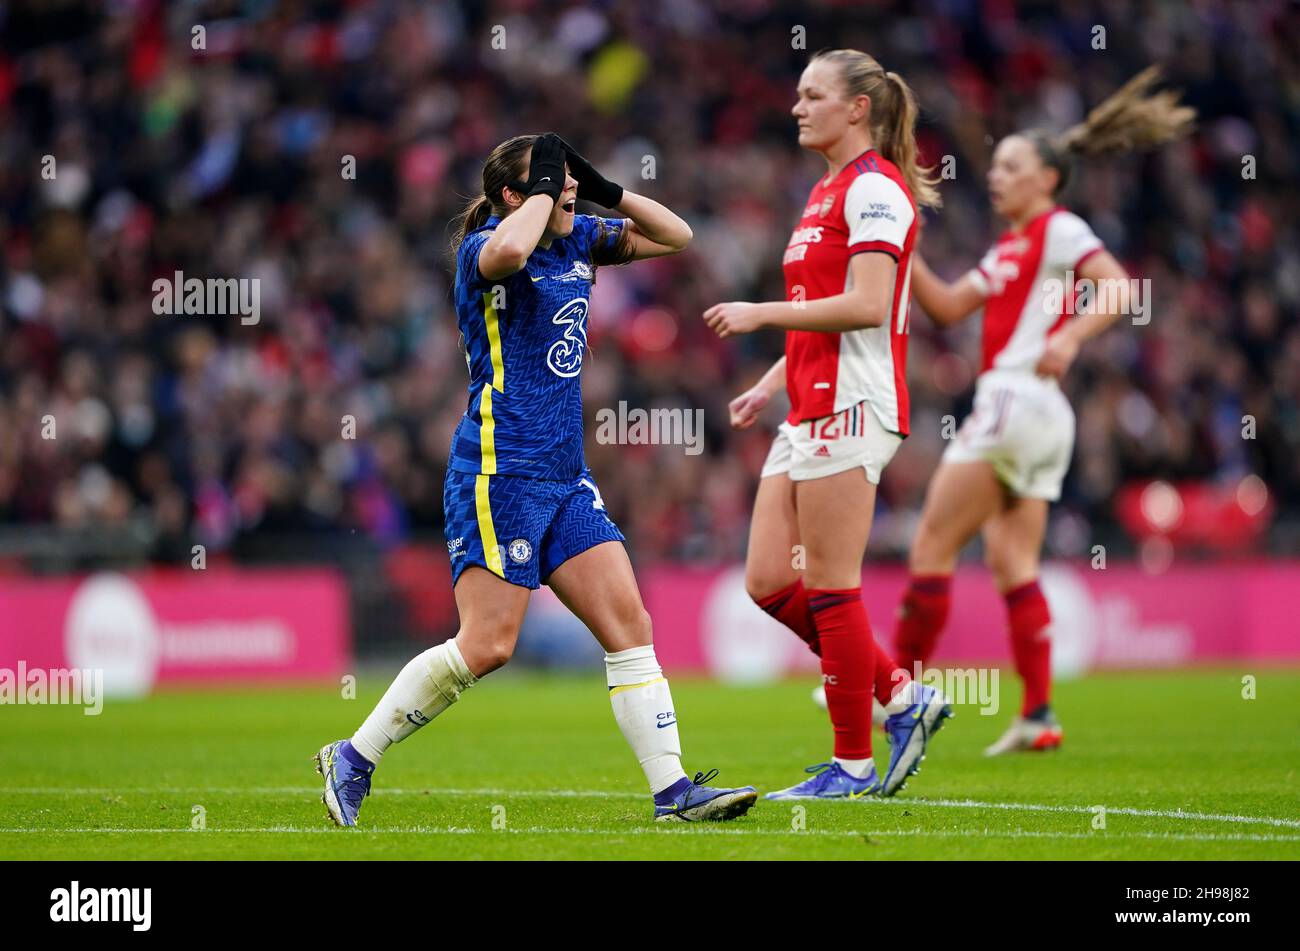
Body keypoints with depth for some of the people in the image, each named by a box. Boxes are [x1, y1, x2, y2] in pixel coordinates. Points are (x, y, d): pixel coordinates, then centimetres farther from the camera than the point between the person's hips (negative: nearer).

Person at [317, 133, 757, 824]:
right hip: (499, 474, -8)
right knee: (487, 644, -12)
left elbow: (674, 236, 20)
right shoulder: (482, 247, -10)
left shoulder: (577, 242, 13)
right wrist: (543, 190, -19)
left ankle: (672, 789, -1)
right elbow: (507, 252, -36)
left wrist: (605, 191, 6)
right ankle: (352, 759, 0)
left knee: (629, 625, 0)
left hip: (565, 477, 8)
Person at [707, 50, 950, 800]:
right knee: (768, 580, 5)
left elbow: (865, 306, -20)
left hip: (851, 406, -10)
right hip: (812, 410, 10)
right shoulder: (829, 192, 20)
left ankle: (853, 765, 2)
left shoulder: (874, 187, -10)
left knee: (829, 587, -6)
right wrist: (769, 387, 17)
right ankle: (901, 697, 12)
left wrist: (761, 314, -15)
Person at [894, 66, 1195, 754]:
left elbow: (1119, 288, -16)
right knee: (1011, 563, 5)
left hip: (1018, 400, -9)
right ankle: (1038, 717, 1)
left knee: (932, 546, -7)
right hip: (1043, 417, 9)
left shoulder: (1059, 229, -3)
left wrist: (1070, 336, -30)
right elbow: (948, 307, 20)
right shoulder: (1009, 248, 23)